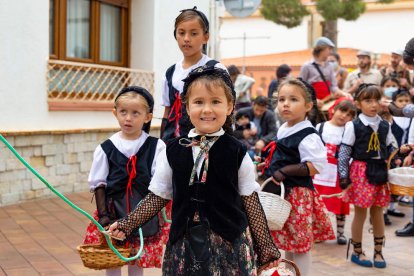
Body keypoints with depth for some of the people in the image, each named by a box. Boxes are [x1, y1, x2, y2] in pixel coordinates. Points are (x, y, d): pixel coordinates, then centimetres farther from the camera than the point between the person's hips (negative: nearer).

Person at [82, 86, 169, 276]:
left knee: (138, 261, 11)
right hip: (114, 214, 1)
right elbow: (98, 185, 0)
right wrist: (103, 215, -7)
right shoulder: (106, 148, -3)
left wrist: (154, 213, -7)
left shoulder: (156, 147, -5)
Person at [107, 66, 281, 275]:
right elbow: (158, 197, 10)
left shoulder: (237, 153, -3)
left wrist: (266, 249, 3)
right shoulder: (172, 152, 2)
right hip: (184, 242, 2)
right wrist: (126, 225, 5)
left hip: (229, 243, -2)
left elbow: (251, 203, 1)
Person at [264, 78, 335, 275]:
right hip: (281, 192, 8)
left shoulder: (308, 135, -16)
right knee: (288, 243, 18)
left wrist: (284, 171, -22)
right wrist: (271, 170, 11)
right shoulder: (282, 130, 11)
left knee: (300, 245, 1)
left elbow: (315, 167, -21)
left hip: (299, 194, -8)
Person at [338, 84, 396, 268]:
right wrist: (343, 176, -10)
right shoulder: (353, 126, -7)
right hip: (360, 171, -4)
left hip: (380, 172, 4)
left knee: (377, 212, 12)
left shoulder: (385, 126, 6)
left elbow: (390, 150, 14)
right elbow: (344, 152, -7)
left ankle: (378, 251, 24)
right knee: (360, 212, 4)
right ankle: (357, 252, 18)